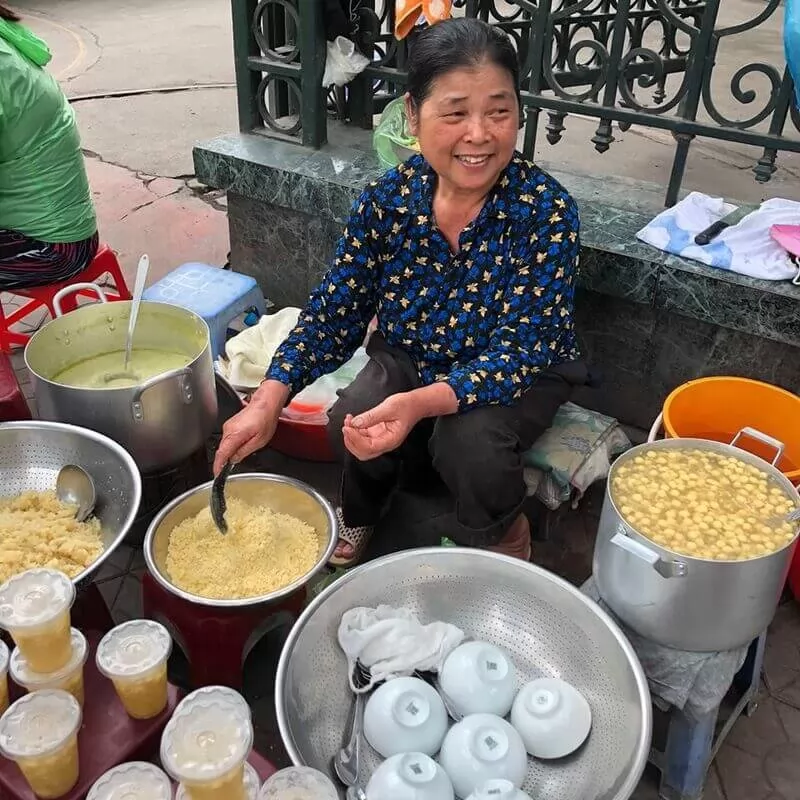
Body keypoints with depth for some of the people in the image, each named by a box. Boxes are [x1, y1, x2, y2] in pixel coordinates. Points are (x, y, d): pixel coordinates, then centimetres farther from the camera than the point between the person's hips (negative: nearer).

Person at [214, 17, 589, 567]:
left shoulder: (547, 212, -24)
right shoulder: (388, 199, -14)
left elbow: (518, 352, -27)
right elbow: (336, 309, -7)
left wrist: (420, 403, -45)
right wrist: (270, 398, -21)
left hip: (519, 376, -2)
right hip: (408, 360, 2)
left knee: (469, 441, -32)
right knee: (351, 422, -27)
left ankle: (502, 536, 4)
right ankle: (361, 516, 9)